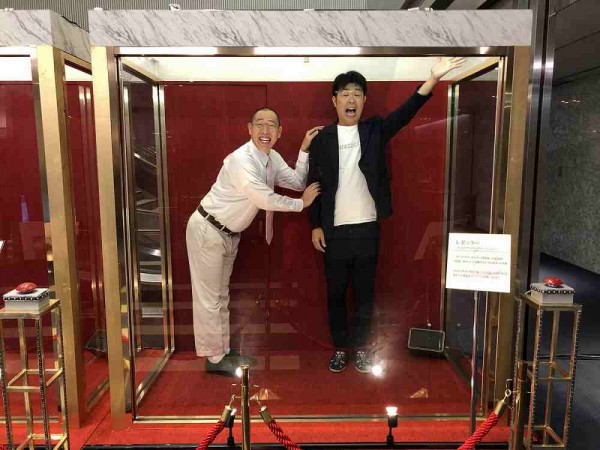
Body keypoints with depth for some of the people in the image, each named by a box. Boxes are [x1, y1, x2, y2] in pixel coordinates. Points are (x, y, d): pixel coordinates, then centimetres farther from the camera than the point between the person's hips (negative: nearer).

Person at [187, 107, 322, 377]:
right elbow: (265, 200, -28)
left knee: (221, 295, 17)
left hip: (230, 233, 9)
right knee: (209, 298, 1)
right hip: (207, 230, -9)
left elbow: (298, 183, 3)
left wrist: (304, 149, -4)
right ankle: (213, 359, 15)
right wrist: (302, 203, -14)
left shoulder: (273, 158, 1)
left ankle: (223, 352, 30)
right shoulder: (241, 160, -27)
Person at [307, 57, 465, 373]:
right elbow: (314, 184, 3)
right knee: (335, 293, 10)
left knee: (365, 292, 10)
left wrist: (433, 79, -30)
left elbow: (405, 113, -14)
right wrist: (315, 226, -1)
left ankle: (361, 347, 27)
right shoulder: (322, 139, 1)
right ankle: (340, 348, 27)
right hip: (334, 231, 0)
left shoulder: (375, 131, 3)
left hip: (367, 228, 1)